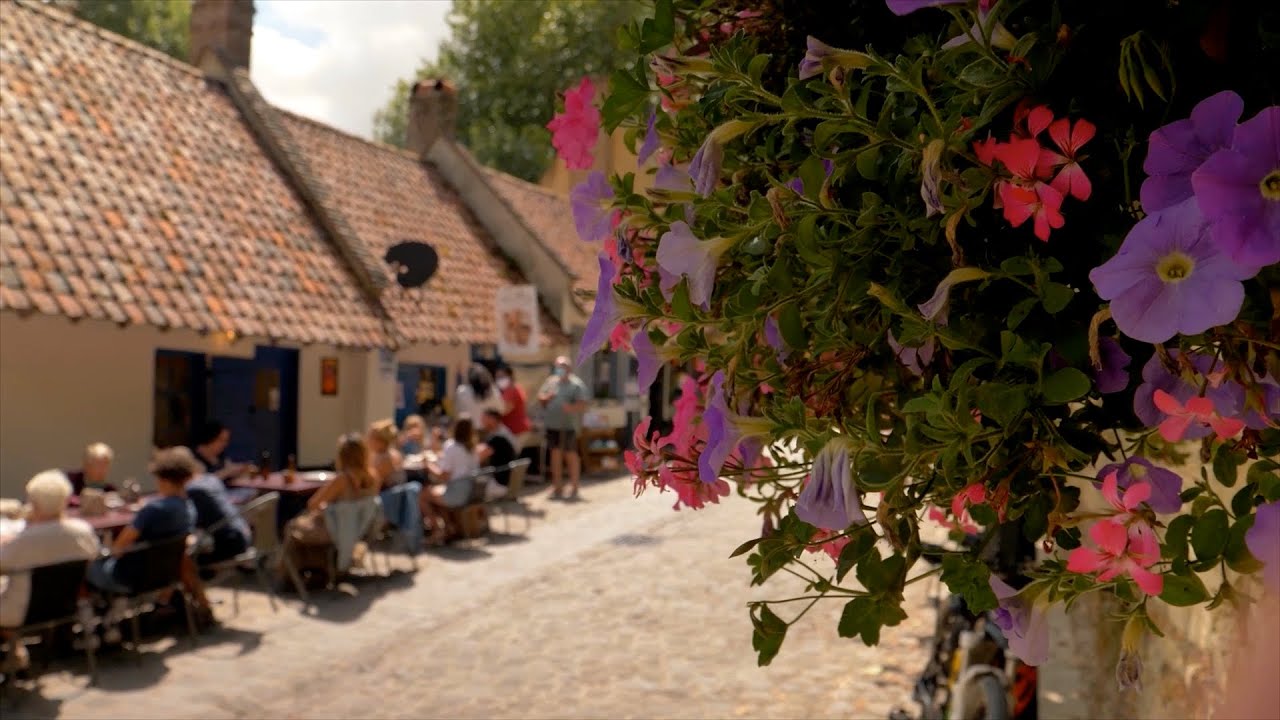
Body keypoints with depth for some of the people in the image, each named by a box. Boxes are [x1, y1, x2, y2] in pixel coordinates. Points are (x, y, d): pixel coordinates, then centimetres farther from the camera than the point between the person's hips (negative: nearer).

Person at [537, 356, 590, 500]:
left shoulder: (577, 384, -4)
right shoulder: (551, 381, 12)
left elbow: (583, 406, -9)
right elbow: (540, 397, 17)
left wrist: (571, 408, -28)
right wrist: (546, 398, -5)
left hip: (569, 426, -5)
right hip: (552, 425, 5)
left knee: (571, 455, 1)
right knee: (555, 454, 9)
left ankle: (574, 487, 8)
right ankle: (557, 486, 17)